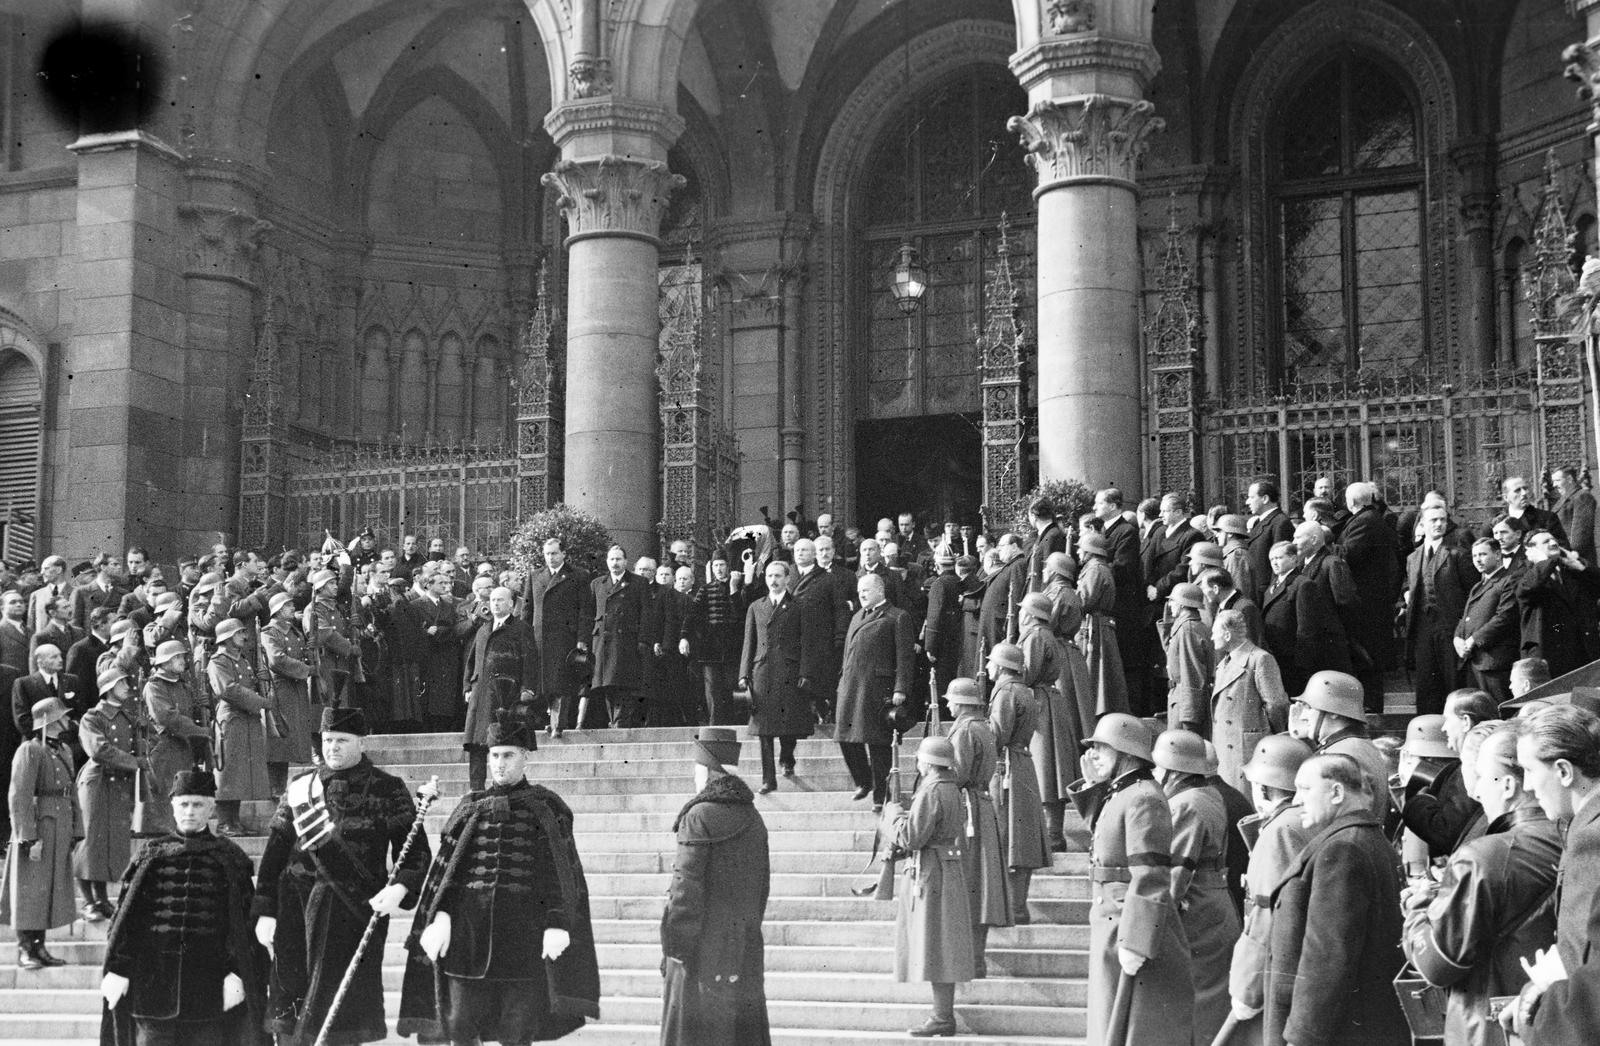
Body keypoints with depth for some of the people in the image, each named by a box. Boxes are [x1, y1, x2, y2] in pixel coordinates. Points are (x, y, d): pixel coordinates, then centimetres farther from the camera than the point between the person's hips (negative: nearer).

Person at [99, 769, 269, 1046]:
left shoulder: (229, 857, 6)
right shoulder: (153, 855, 9)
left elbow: (243, 921, 1)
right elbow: (126, 914, 6)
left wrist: (237, 972, -9)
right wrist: (118, 968, -3)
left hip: (209, 976, -1)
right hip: (154, 977, 1)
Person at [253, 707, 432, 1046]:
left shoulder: (388, 789, 2)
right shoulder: (300, 787, 11)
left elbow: (416, 851, 0)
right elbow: (274, 852, 10)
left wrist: (399, 887, -19)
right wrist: (265, 912, 4)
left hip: (357, 913, -3)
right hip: (296, 913, 3)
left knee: (340, 1018, -3)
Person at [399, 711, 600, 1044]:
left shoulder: (546, 808, 4)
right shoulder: (471, 806, 12)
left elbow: (563, 871, -2)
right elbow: (445, 865, 7)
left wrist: (557, 925, -13)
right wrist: (441, 915, -7)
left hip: (522, 928, -2)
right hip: (469, 926, 3)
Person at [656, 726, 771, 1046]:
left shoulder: (699, 817, -13)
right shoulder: (753, 818, 10)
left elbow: (687, 886, -15)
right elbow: (763, 881, 15)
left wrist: (672, 946, -10)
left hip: (703, 947, -7)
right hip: (745, 945, 7)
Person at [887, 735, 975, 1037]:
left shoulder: (931, 792, -17)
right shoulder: (952, 789, 14)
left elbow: (911, 837, -19)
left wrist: (894, 814, -3)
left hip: (930, 874, -10)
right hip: (948, 873, 10)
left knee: (934, 948, -6)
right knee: (942, 950, 13)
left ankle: (942, 1018, -4)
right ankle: (944, 1013, 17)